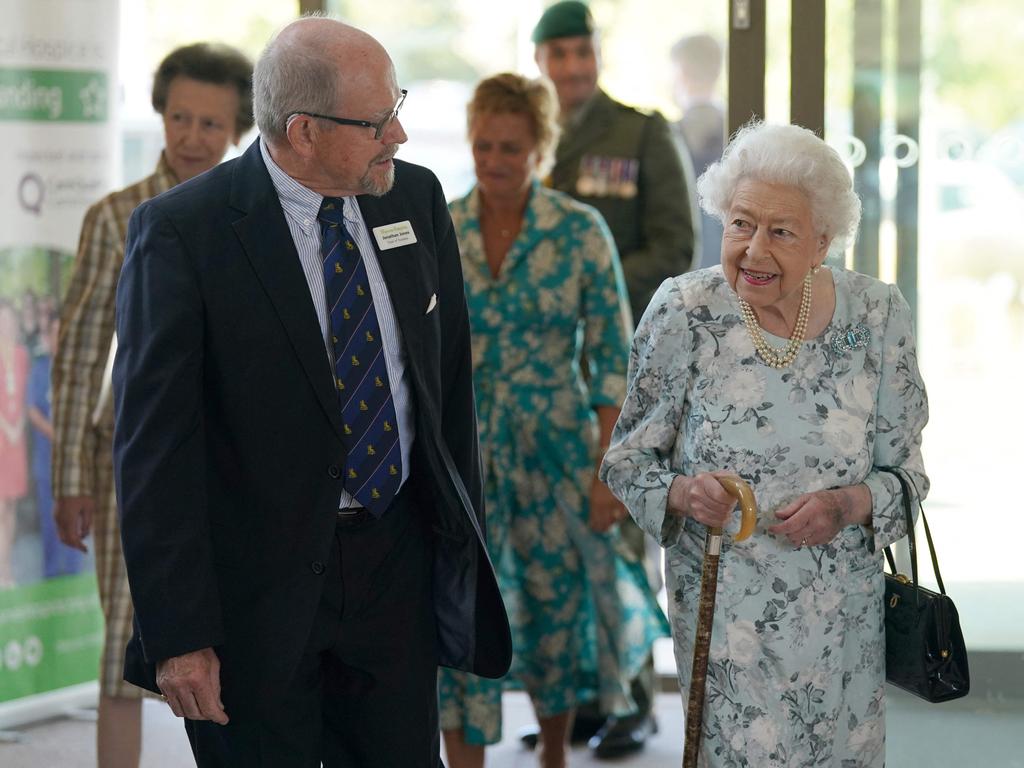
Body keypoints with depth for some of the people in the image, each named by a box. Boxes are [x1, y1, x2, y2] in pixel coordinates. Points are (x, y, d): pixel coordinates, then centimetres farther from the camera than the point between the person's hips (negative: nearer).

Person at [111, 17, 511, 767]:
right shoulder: (181, 233, -14)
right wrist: (178, 635, -17)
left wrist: (467, 535, 11)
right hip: (258, 585, -4)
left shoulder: (416, 197, 3)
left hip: (399, 562, 5)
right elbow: (153, 444, -14)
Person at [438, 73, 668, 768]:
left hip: (556, 449, 0)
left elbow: (614, 359, -4)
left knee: (557, 612, 12)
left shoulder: (581, 232, -6)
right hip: (461, 454, 1)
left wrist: (607, 468, -8)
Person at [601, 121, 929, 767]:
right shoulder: (685, 313, -10)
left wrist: (848, 506, -19)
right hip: (723, 610, -2)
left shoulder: (878, 316, -7)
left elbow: (903, 470, 2)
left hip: (843, 612, 2)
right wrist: (681, 493, -22)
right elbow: (629, 458, -1)